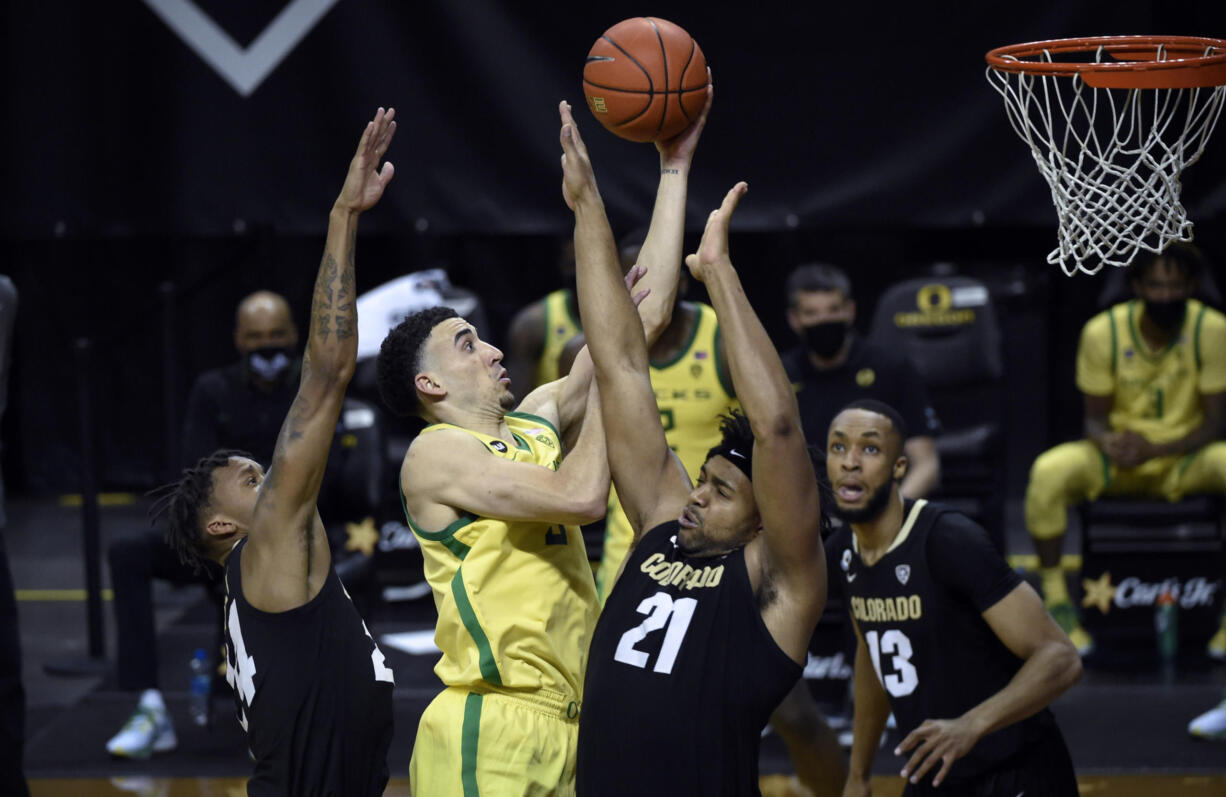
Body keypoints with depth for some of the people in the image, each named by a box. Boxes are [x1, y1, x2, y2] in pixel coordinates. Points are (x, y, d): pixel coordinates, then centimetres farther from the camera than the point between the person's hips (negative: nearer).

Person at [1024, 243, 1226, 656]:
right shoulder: (1103, 332, -11)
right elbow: (1095, 416, -3)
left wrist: (1155, 449, -27)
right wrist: (1108, 443, -29)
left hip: (1185, 457, 0)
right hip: (1117, 458, 0)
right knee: (1049, 471, -31)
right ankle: (1057, 604, -16)